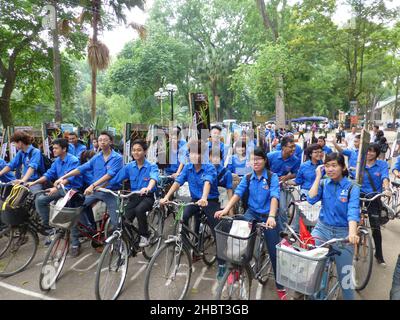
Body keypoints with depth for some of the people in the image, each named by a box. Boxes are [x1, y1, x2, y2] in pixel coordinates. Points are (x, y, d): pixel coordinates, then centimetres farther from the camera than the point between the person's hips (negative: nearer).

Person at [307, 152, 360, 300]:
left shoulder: (352, 188, -7)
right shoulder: (323, 183, 2)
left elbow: (353, 211, -22)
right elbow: (311, 199, -14)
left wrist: (352, 233, -39)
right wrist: (318, 176, -10)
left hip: (343, 233, -2)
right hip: (322, 229, 2)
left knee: (344, 275, 7)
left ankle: (349, 297, 32)